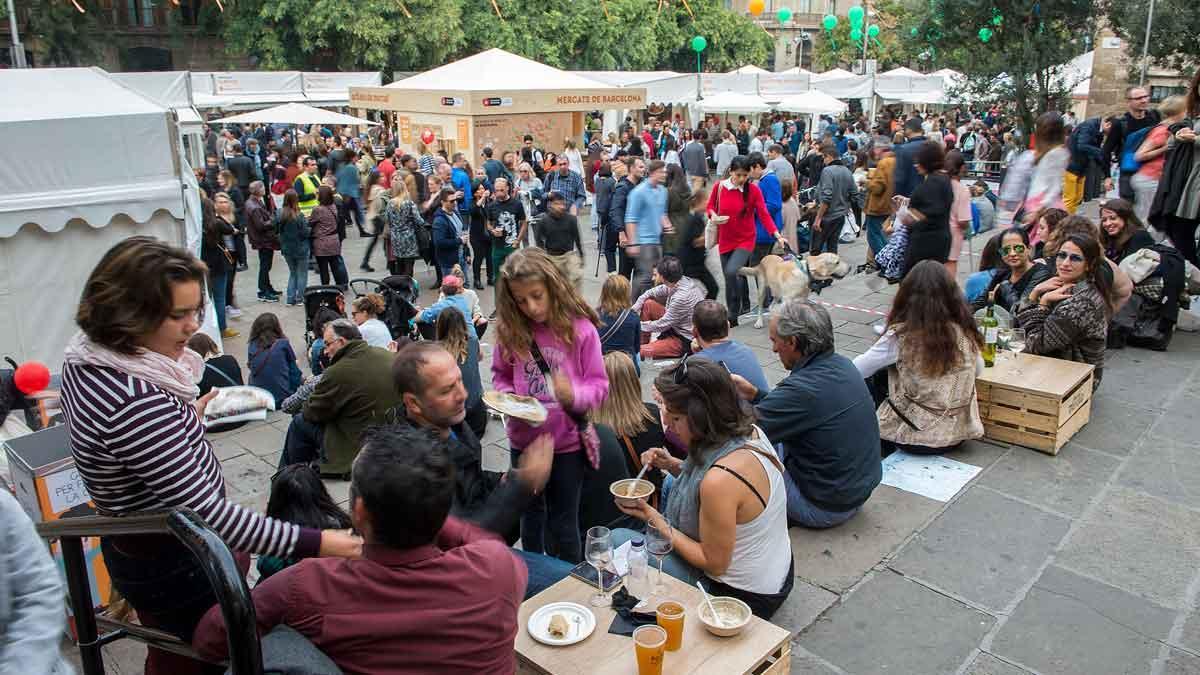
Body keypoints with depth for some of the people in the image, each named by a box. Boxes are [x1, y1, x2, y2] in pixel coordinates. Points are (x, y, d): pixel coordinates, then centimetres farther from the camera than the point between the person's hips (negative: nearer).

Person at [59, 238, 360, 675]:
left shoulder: (86, 359, -5)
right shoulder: (138, 404, -35)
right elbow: (205, 512, -33)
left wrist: (187, 417, 12)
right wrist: (313, 544, -32)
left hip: (132, 547, 9)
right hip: (177, 568, -9)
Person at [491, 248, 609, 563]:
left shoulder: (581, 329, -15)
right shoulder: (510, 331, -7)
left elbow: (599, 385, -11)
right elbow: (500, 375, 8)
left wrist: (574, 394, -30)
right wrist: (506, 395, -12)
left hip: (567, 441, -3)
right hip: (523, 440, 3)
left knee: (564, 523, 11)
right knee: (531, 515, 23)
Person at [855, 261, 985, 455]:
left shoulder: (900, 335, -19)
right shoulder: (965, 332, -7)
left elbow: (857, 371, -7)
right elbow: (978, 370, 12)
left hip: (913, 437, -4)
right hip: (957, 435, 5)